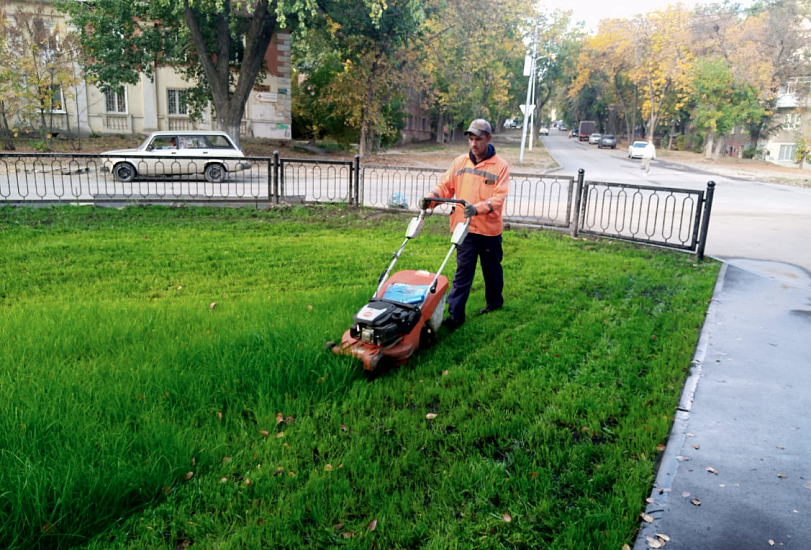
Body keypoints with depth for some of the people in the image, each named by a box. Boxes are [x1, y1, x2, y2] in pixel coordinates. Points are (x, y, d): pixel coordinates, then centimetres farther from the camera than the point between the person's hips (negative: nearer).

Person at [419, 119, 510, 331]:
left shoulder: (500, 166, -7)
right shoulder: (460, 162, 4)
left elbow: (499, 197, -16)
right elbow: (445, 186, 4)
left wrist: (478, 208, -33)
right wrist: (431, 198, -16)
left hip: (489, 228, -2)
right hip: (465, 227, 2)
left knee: (492, 269, 17)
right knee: (463, 271, 0)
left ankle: (494, 301, 39)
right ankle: (455, 314, 1)